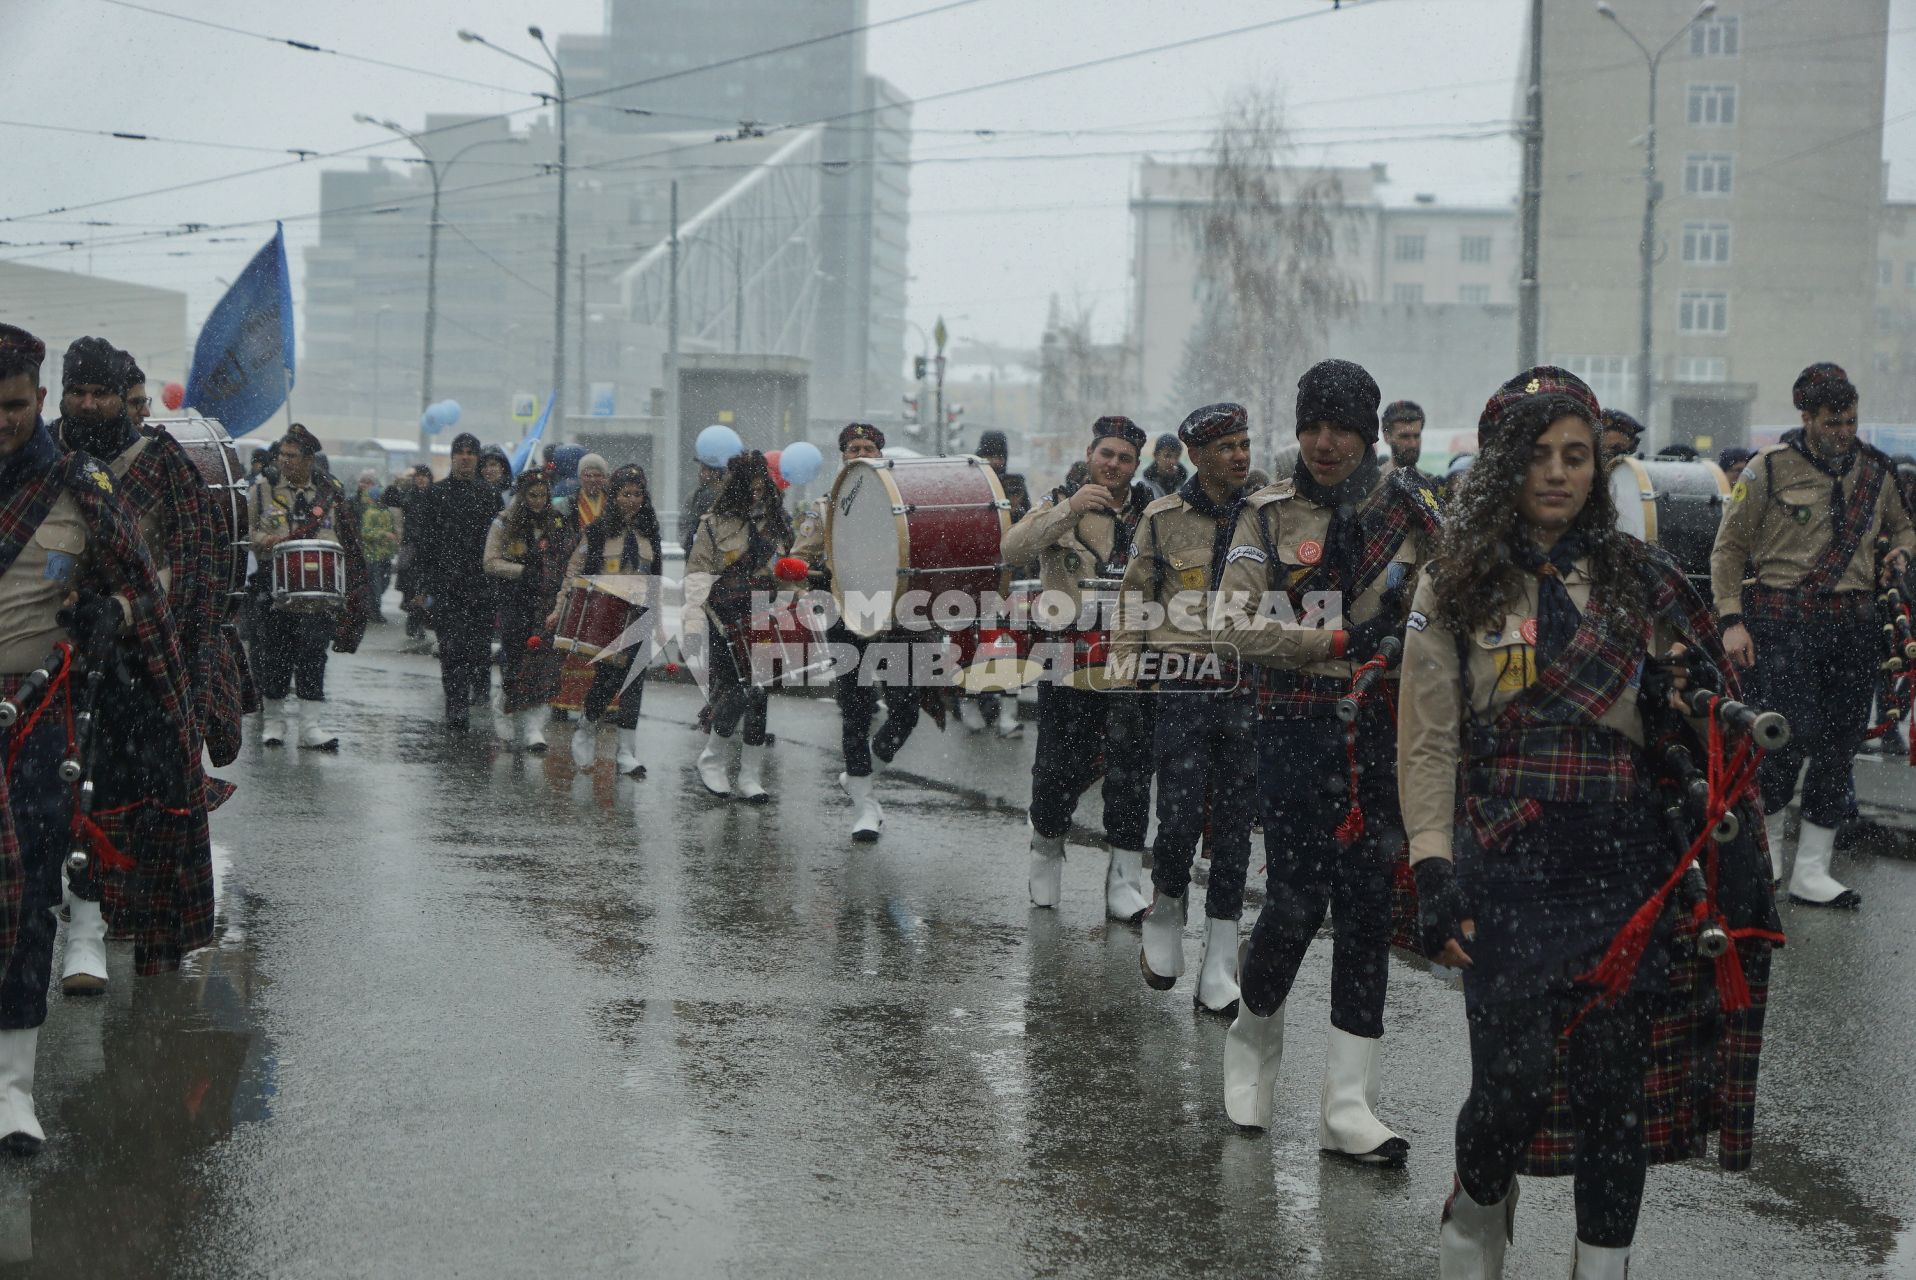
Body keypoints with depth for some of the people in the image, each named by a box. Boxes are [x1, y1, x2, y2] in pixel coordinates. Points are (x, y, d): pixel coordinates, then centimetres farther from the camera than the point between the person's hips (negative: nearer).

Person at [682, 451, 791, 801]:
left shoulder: (777, 522, 15)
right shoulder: (715, 524, 0)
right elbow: (698, 576, -7)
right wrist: (693, 624, -17)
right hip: (726, 624, -4)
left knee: (762, 694, 1)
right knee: (734, 690, -12)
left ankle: (751, 778, 9)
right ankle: (712, 762, 11)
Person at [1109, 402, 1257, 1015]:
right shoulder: (1163, 519, 3)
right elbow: (1134, 600, 9)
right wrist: (1122, 676, 3)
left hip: (1248, 689, 2)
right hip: (1181, 688, -1)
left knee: (1234, 824, 3)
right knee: (1180, 816, -9)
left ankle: (1219, 967, 10)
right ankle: (1166, 909, 22)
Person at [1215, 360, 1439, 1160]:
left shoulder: (1411, 511, 6)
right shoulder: (1270, 514, 2)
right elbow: (1241, 625, -8)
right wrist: (1346, 641, -16)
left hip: (1385, 734, 2)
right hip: (1296, 733, -2)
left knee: (1369, 911, 2)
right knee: (1296, 903, -4)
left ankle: (1347, 1106, 7)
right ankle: (1254, 1034, 27)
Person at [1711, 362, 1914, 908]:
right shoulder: (1769, 469, -1)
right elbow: (1728, 548, 2)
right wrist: (1732, 621, -6)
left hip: (1854, 624, 5)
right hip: (1784, 621, -5)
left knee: (1841, 742, 3)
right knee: (1794, 735, -12)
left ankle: (1811, 872, 9)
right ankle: (1767, 837, 15)